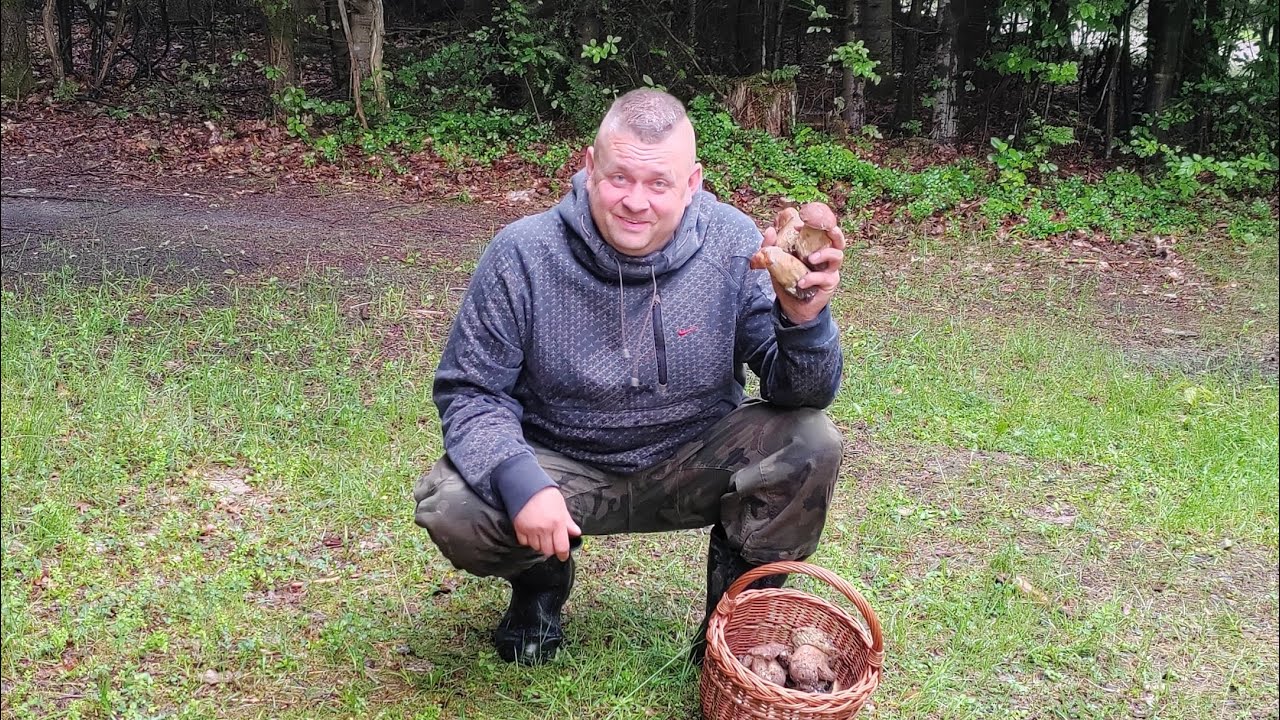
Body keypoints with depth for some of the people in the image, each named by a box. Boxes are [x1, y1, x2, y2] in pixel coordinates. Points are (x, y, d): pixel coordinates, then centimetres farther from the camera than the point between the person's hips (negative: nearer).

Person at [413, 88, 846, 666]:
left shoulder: (734, 246, -16)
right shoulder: (521, 255, -17)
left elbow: (802, 394, -14)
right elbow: (469, 391, -11)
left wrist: (804, 321, -37)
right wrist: (520, 482, -30)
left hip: (695, 465, 1)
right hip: (561, 467, 0)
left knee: (811, 445, -23)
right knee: (450, 509, -27)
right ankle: (540, 580, 11)